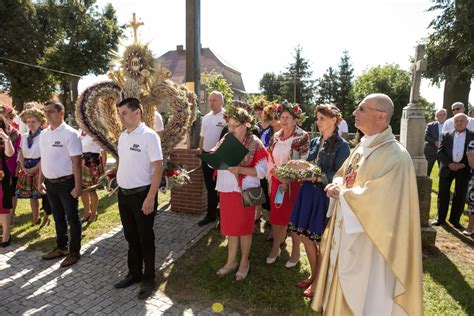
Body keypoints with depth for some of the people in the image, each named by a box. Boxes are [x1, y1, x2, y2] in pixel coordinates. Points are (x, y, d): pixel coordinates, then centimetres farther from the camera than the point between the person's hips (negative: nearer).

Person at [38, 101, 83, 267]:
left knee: (72, 218, 7)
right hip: (50, 183, 7)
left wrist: (78, 186, -19)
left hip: (66, 182, -7)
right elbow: (43, 159, 15)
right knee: (58, 217, 20)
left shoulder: (69, 133, -14)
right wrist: (40, 180, 15)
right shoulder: (44, 134, 8)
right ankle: (61, 247, 37)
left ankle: (74, 251, 22)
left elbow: (76, 161, -17)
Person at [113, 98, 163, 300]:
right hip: (124, 194, 7)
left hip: (142, 195, -7)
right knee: (131, 237, 19)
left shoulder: (149, 136, -15)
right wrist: (119, 186, 10)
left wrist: (150, 198, -21)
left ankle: (149, 279, 25)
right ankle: (134, 274, 36)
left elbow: (158, 168, -18)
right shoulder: (122, 136, 8)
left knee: (145, 239, 7)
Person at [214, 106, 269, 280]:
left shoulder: (255, 143, -11)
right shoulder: (225, 140, 4)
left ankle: (244, 262, 32)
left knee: (244, 228, 11)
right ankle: (231, 261, 34)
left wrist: (240, 169, -25)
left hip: (245, 192, -4)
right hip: (227, 190, 5)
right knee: (230, 227, 16)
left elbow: (262, 169, -15)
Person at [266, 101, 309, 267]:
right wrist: (271, 182, 5)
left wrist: (287, 181, -18)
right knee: (276, 216, 13)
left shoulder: (302, 137, -11)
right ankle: (275, 248, 32)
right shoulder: (276, 136, 6)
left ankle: (295, 252, 25)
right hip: (276, 182, 5)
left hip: (293, 183, -5)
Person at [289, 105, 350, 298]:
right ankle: (313, 275, 34)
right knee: (304, 236, 12)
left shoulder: (341, 146, -9)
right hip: (309, 192, 7)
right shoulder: (315, 142, 11)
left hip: (326, 195, -6)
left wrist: (319, 177, -26)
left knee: (321, 241, 6)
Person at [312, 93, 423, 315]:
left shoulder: (395, 155, -20)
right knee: (343, 292, 23)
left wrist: (341, 194, -15)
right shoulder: (361, 148, 7)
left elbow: (376, 199, -27)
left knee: (364, 298, 11)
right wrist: (337, 185, -7)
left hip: (367, 241, -8)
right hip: (346, 235, 8)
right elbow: (342, 175, 16)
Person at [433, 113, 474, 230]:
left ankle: (455, 219, 20)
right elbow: (440, 151, 0)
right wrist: (449, 164, -12)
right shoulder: (446, 135, 4)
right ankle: (440, 218, 14)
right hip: (447, 168, 0)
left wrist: (464, 164, -12)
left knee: (460, 196, 6)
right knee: (443, 195, 4)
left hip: (464, 169, 0)